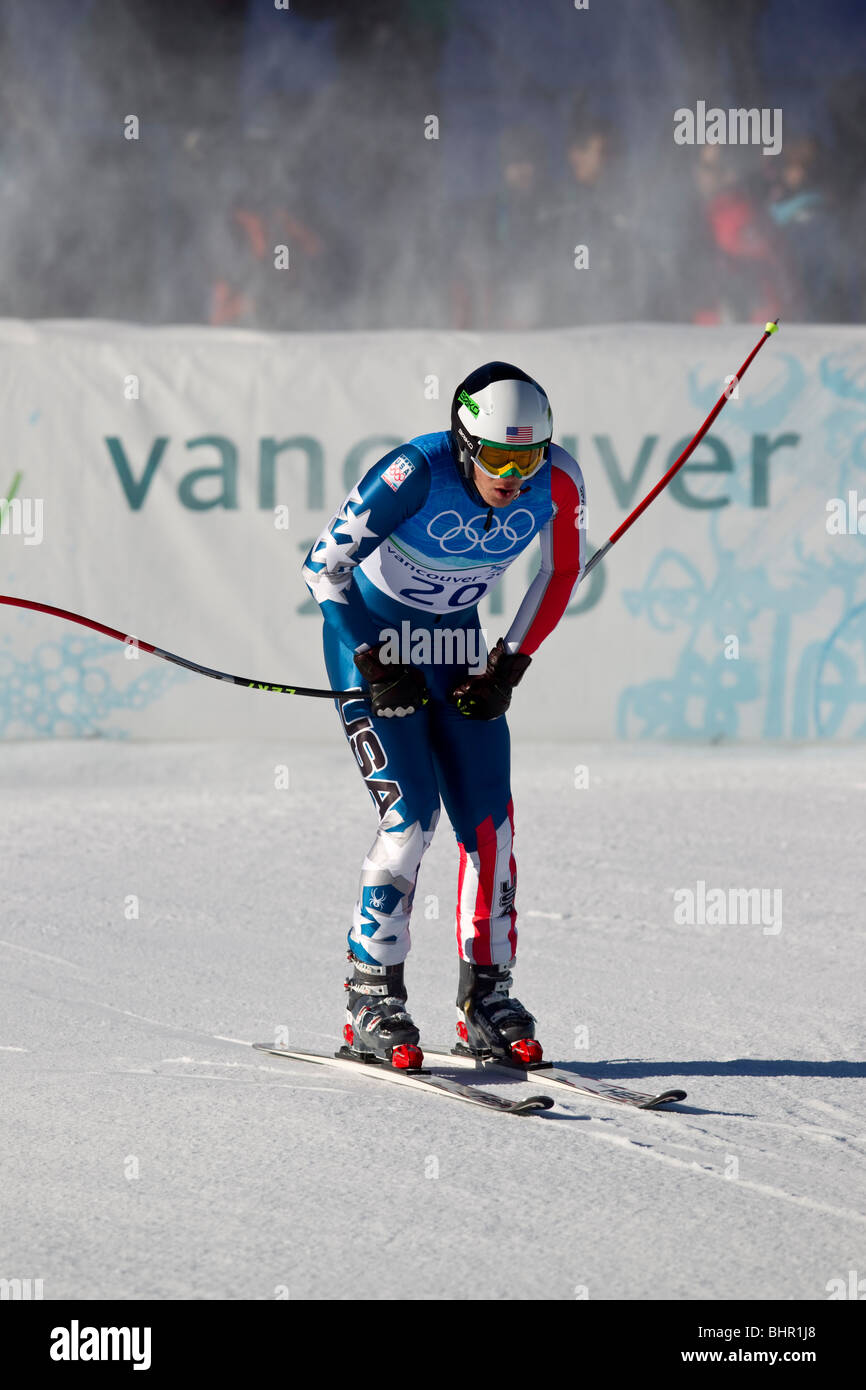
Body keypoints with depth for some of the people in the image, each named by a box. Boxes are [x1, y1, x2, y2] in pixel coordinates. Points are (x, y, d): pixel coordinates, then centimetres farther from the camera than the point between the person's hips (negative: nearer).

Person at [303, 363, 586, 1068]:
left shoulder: (557, 480, -18)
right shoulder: (417, 473, -30)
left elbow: (561, 574, 2)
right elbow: (324, 563, -19)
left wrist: (510, 664, -3)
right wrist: (375, 665, -19)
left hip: (455, 646, 5)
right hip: (371, 638, -5)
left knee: (489, 818, -3)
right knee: (411, 813, -16)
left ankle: (487, 997, 8)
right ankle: (372, 999, -7)